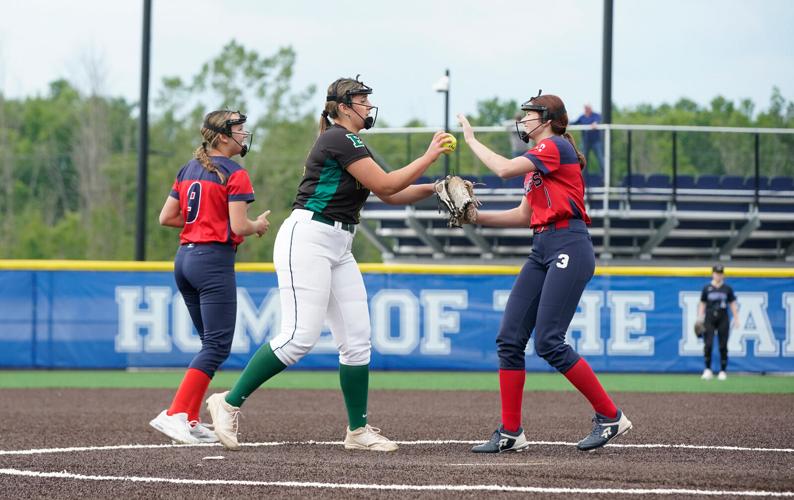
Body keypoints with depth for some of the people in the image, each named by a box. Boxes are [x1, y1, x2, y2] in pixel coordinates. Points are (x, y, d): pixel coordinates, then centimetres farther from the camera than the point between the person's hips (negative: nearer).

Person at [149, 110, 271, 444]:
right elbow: (238, 227, -15)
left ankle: (190, 421, 10)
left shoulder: (188, 170, 14)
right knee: (218, 346, -7)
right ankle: (175, 414, -19)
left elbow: (166, 217, 13)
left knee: (211, 344, 16)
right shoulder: (234, 175, -9)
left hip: (184, 257, 9)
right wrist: (259, 226, 5)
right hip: (214, 260, -9)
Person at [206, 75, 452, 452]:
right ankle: (229, 403, -9)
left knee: (356, 340, 5)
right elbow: (385, 185, -14)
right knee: (300, 336, -17)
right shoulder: (340, 139, -10)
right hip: (307, 240, -10)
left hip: (338, 250, 10)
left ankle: (358, 431, 8)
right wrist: (428, 157, -6)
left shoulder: (350, 145, 21)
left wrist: (436, 188, 11)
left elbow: (391, 195, 22)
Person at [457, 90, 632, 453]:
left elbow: (504, 169, -16)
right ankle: (510, 433, 5)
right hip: (542, 251, 10)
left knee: (548, 342, -15)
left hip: (568, 247, -10)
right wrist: (476, 217, 13)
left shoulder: (556, 146, -6)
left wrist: (472, 140, -2)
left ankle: (610, 416, -5)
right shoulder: (537, 160, 23)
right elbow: (524, 216, 23)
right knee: (509, 339, 2)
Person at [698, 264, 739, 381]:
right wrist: (700, 319, -2)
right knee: (708, 345, -10)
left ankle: (723, 371, 6)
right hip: (709, 319, -1)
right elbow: (702, 304, 7)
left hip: (723, 319, 1)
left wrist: (736, 319, 3)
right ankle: (708, 370, -2)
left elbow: (732, 304, 9)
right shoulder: (707, 288, 4)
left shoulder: (727, 289, 7)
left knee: (723, 346, 0)